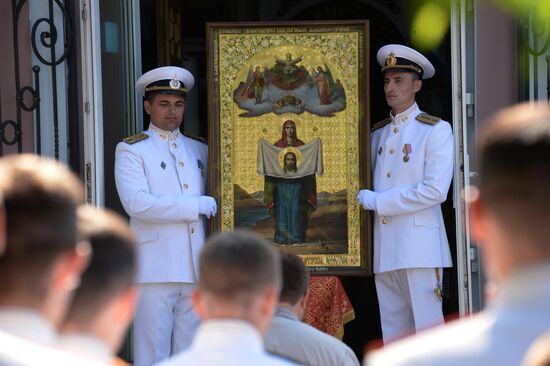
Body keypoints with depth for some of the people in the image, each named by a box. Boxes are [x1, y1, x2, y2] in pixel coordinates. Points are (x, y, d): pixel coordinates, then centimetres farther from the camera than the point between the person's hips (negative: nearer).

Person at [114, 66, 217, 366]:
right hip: (155, 270, -5)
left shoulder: (199, 151, 19)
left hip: (195, 270, 5)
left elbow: (213, 202, 29)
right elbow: (136, 203, -13)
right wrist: (198, 206, -13)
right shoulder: (131, 151, 2)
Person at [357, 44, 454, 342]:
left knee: (428, 332, -8)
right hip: (384, 250, 6)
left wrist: (376, 201, -10)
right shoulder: (377, 133, 18)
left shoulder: (436, 131, -1)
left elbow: (435, 190, -12)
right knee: (393, 335, 6)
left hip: (419, 247, -6)